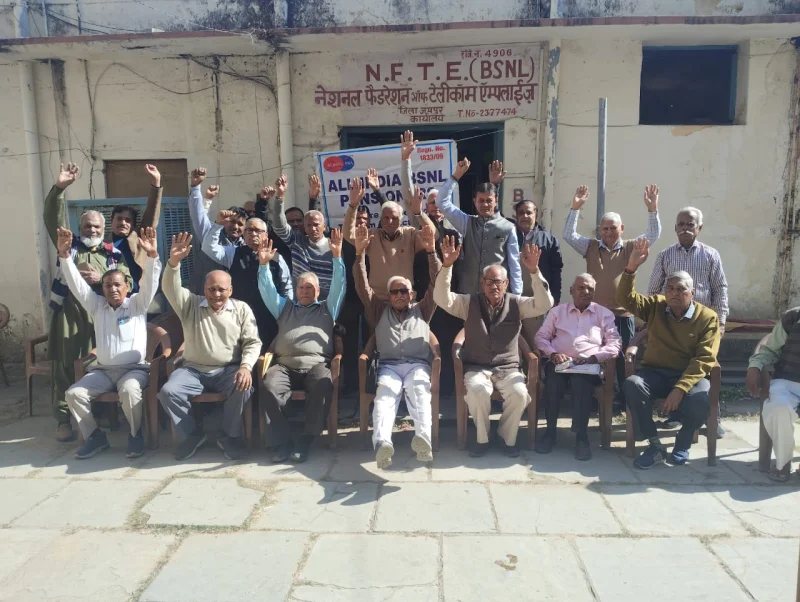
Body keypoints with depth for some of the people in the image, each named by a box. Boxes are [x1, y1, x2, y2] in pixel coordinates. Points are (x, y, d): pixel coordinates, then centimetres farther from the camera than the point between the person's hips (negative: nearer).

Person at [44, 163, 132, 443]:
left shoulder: (113, 253, 10)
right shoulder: (68, 244, 10)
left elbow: (128, 283, 3)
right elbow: (53, 218, -3)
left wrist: (101, 279, -11)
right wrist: (59, 188, -16)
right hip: (68, 312, 0)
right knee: (64, 367, 1)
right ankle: (63, 419, 10)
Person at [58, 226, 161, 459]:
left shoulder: (138, 304, 4)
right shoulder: (97, 306, 13)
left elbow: (150, 283, -12)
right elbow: (76, 284, 3)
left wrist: (152, 256, -30)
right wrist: (65, 255, -11)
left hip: (134, 369, -4)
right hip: (103, 370, 4)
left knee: (129, 390, -35)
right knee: (74, 393, -17)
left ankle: (136, 434, -12)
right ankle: (94, 436, 0)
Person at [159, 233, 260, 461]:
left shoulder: (242, 309, 4)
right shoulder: (190, 305, 5)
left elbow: (253, 342, -1)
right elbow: (170, 289, -13)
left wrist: (246, 366, -20)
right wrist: (174, 261, -32)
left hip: (229, 370, -1)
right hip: (193, 369, 1)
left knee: (244, 389, -32)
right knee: (168, 391, -25)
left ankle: (230, 436, -7)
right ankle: (191, 434, 0)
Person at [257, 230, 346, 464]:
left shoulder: (327, 308, 24)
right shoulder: (285, 307, 30)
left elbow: (338, 286, 11)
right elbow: (267, 290, 18)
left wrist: (337, 256, 0)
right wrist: (264, 264, 4)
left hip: (316, 365, -1)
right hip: (285, 365, 1)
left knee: (323, 386, -35)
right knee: (270, 388, -32)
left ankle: (306, 440, -21)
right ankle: (283, 441, -19)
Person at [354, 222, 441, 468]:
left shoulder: (421, 310, 28)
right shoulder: (379, 311, 28)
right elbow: (362, 287, 17)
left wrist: (431, 251, 6)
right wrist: (360, 254, 6)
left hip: (418, 365, 0)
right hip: (389, 365, 0)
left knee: (419, 392, -34)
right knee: (384, 394, -34)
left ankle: (423, 438, -59)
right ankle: (382, 443, -58)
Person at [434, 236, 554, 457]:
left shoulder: (516, 304, 4)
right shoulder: (469, 303, 3)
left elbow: (545, 303, -10)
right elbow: (442, 298, -11)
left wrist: (534, 271, -23)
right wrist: (447, 265, -24)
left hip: (508, 368, 1)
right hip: (477, 368, -1)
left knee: (519, 393, -29)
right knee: (478, 391, -33)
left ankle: (508, 438, -4)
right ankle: (482, 438, -9)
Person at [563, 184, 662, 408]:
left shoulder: (630, 248, 5)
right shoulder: (590, 247, 5)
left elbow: (653, 235, -5)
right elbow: (568, 235, -4)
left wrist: (652, 209, -17)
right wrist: (575, 207, -12)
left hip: (622, 314, 0)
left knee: (623, 358, 8)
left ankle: (626, 398, 20)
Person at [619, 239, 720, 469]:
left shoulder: (708, 317, -2)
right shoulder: (656, 307, 7)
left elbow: (704, 359, -11)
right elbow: (626, 299, -5)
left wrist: (680, 388, -25)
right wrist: (632, 267, -20)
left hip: (690, 376, -2)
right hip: (656, 372, 2)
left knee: (700, 399, -36)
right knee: (632, 385, -31)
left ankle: (682, 445, -4)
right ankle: (655, 445, -19)